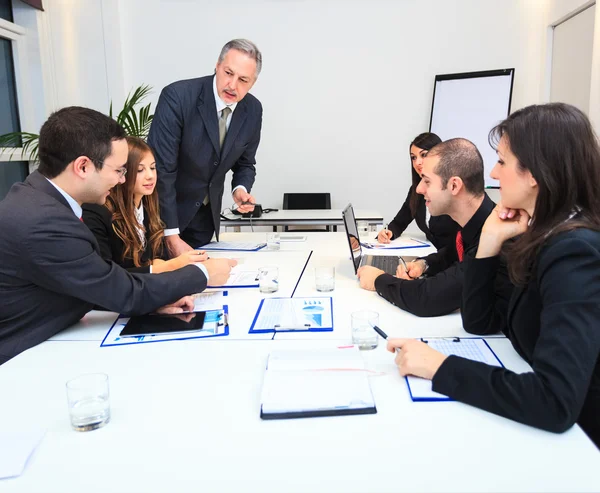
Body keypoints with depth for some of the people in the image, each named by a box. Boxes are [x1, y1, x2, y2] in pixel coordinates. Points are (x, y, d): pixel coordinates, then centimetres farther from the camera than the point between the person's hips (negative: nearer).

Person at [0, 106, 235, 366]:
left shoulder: (34, 196, -1)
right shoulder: (44, 223, -28)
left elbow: (96, 285, 1)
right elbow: (126, 292, -19)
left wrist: (152, 299, -9)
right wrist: (203, 273, -8)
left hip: (36, 342, 7)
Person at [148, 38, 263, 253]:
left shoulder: (253, 110, -7)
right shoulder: (178, 96, -23)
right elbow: (160, 168, -25)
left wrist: (241, 189, -15)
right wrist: (172, 236, -27)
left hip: (206, 213, 4)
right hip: (162, 210, -4)